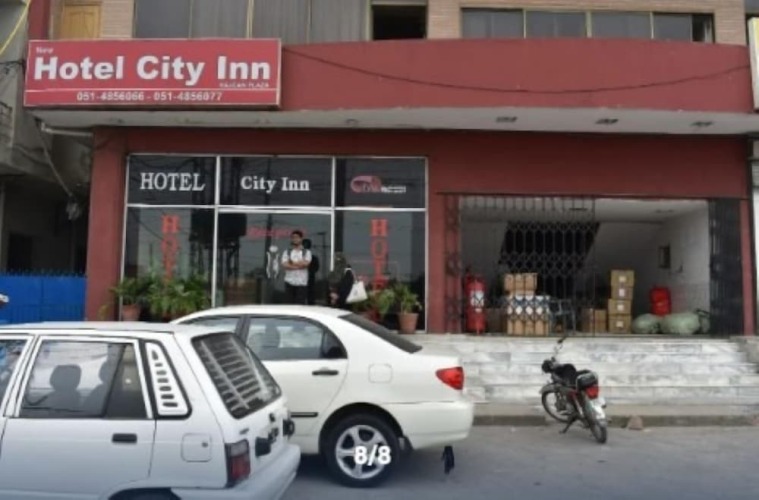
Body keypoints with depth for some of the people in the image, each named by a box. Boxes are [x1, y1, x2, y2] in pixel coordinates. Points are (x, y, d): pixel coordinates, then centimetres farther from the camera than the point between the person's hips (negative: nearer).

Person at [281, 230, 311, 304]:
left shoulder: (306, 252, 8)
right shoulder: (287, 252, 10)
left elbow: (305, 263, -10)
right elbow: (284, 265, -5)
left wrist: (292, 262, -2)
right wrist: (299, 266, -8)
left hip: (302, 282, -1)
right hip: (289, 282, 1)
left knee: (300, 304, -6)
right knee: (290, 303, 2)